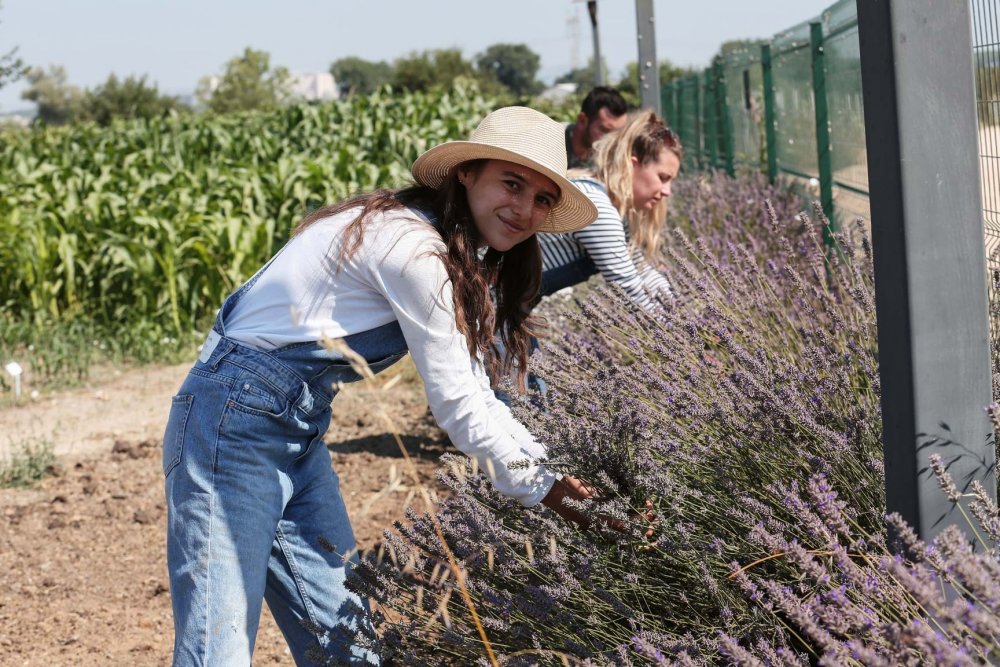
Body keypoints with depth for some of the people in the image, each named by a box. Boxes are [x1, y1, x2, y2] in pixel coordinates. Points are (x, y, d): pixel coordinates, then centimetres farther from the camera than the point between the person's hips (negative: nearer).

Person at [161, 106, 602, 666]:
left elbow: (475, 392, 11)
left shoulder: (461, 259, 10)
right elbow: (457, 407, -16)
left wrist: (561, 473, 2)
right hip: (234, 424, -10)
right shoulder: (412, 247, -20)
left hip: (300, 433, 10)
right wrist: (541, 491, -6)